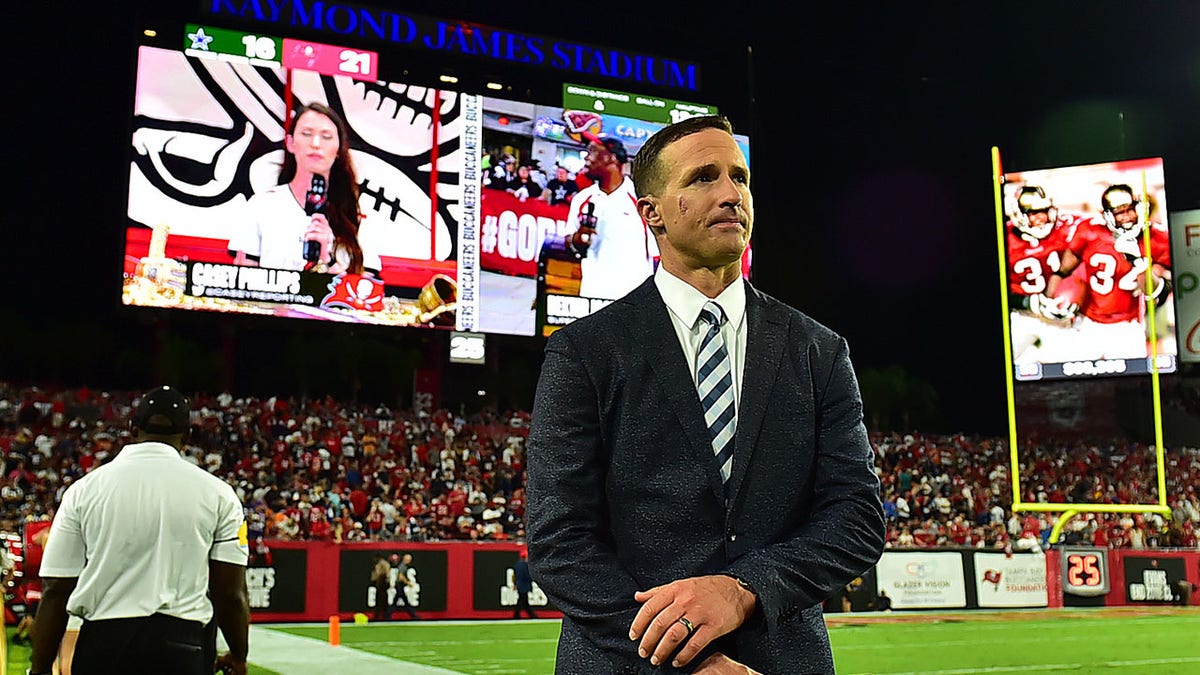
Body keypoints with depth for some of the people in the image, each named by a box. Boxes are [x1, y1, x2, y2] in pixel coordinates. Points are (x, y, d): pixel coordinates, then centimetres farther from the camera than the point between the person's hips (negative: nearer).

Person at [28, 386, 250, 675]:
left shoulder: (83, 489, 5)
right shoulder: (217, 492, 2)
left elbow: (56, 592, 3)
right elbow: (232, 594, 1)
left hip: (100, 649, 1)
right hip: (182, 649, -1)